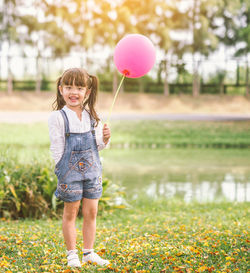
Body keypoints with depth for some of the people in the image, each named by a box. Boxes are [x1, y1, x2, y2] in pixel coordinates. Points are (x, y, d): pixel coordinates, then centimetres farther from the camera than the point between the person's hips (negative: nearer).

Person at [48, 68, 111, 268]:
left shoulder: (92, 116, 5)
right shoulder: (58, 117, -9)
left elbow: (97, 146, 10)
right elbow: (57, 148, -8)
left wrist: (105, 139, -10)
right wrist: (63, 171, -11)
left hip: (92, 169, 4)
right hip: (70, 171, -4)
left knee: (91, 212, 9)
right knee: (71, 212, 7)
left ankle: (89, 252, 21)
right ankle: (72, 254, 18)